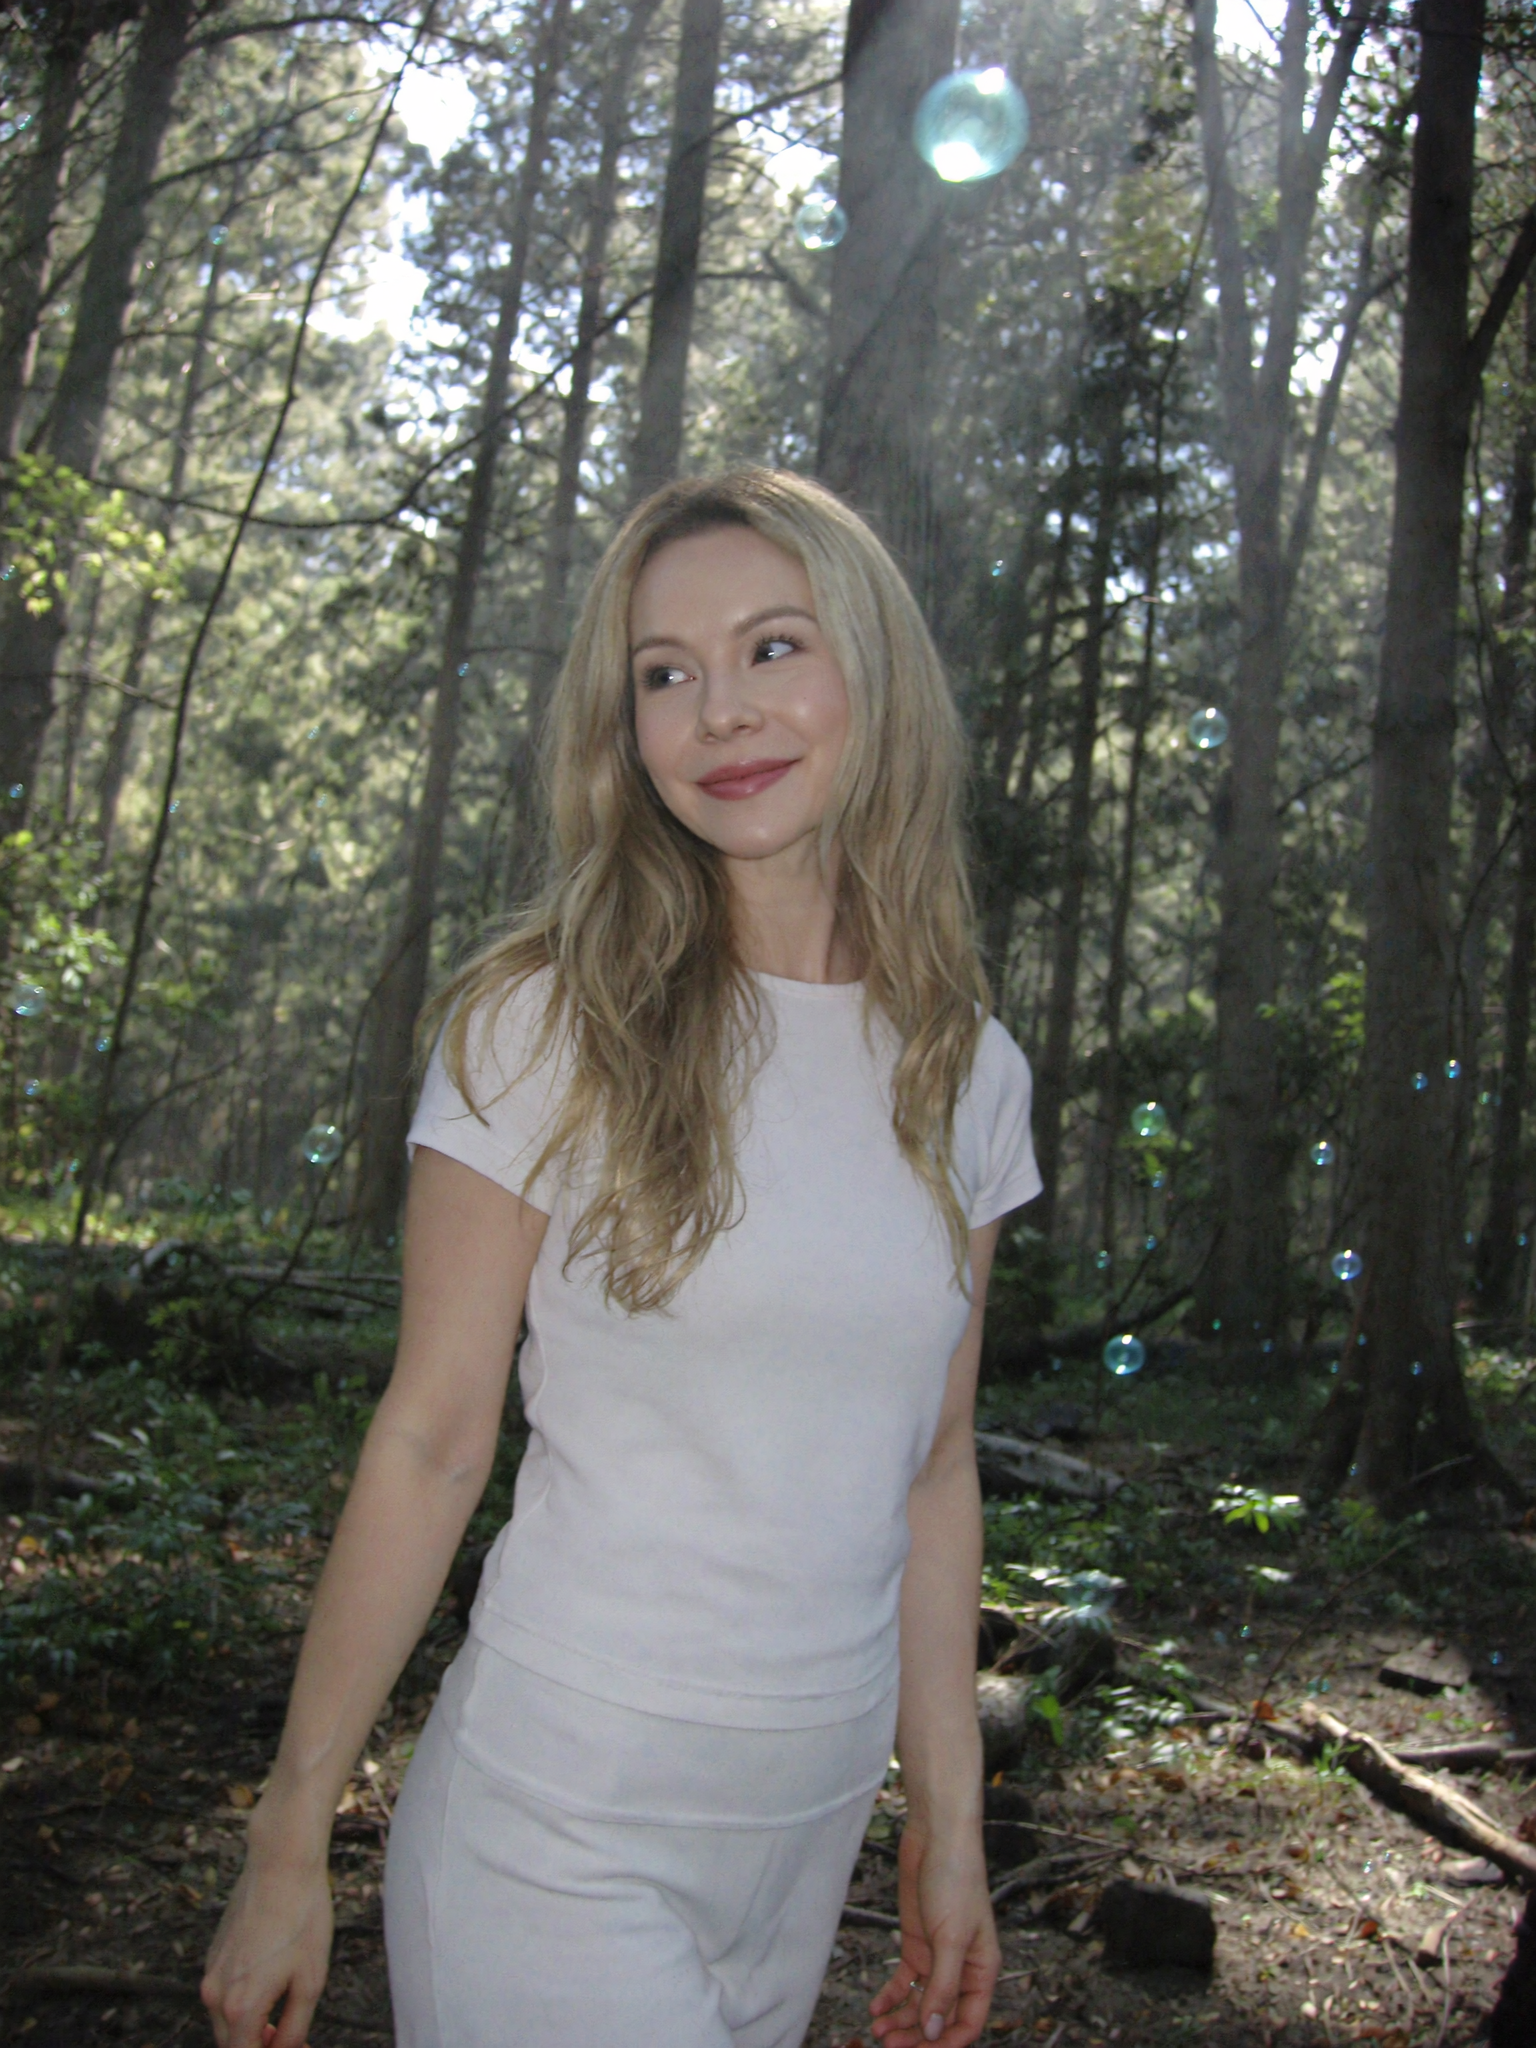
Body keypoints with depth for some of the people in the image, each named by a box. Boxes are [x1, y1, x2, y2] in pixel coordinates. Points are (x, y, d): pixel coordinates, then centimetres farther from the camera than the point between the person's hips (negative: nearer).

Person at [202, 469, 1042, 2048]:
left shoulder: (968, 1075, 1)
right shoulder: (550, 1029, -11)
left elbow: (933, 1467, 7)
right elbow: (430, 1443, -9)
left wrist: (949, 1829, 10)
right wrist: (288, 1841, -5)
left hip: (811, 1826, 4)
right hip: (561, 1836, -4)